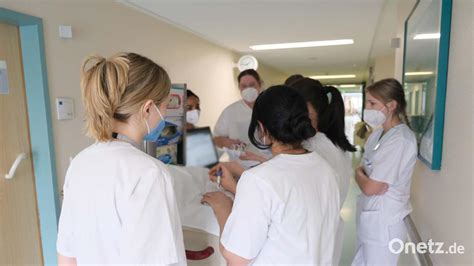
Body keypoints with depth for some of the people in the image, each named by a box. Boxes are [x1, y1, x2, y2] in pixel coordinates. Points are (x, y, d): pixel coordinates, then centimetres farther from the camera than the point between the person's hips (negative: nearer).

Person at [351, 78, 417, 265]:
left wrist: (358, 174, -5)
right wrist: (363, 175, -9)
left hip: (383, 222, -8)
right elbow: (364, 170, 11)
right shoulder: (378, 133, 6)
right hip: (369, 216, 8)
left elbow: (370, 188, -24)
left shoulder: (400, 140, -23)